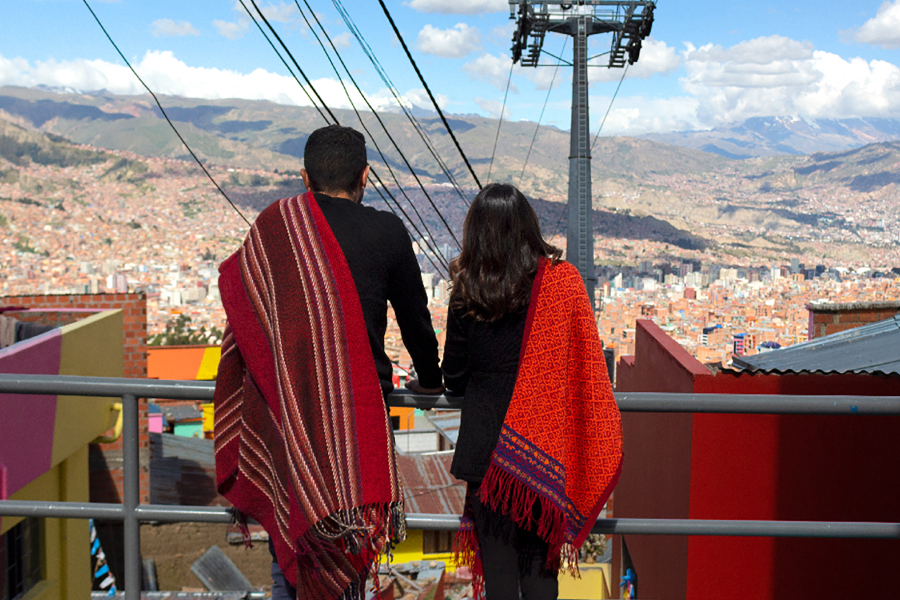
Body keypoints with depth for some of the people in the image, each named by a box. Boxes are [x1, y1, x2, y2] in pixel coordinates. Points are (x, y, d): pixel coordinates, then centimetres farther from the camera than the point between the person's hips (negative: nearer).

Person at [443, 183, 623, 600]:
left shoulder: (466, 293, -6)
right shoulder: (564, 281, -6)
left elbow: (453, 379, 2)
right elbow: (587, 369, -3)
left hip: (485, 446, -1)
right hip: (545, 451, 1)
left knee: (497, 565, 8)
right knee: (539, 561, 13)